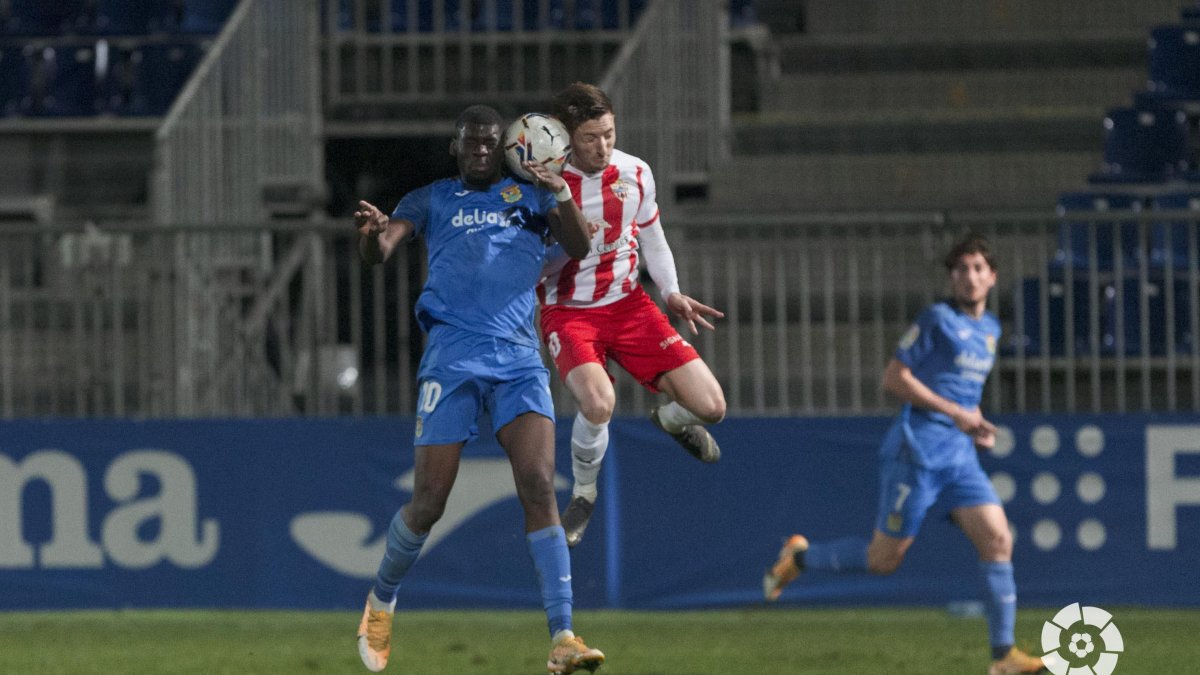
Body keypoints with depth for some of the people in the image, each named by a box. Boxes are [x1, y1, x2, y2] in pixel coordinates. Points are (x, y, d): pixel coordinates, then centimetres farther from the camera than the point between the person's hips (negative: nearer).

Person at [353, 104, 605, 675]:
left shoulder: (528, 194, 15)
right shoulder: (433, 199, 13)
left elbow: (579, 247, 2)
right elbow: (379, 251, -1)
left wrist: (560, 194, -16)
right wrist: (371, 233, -25)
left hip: (520, 358, 1)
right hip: (453, 356, -1)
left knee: (539, 487, -15)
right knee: (428, 504, -2)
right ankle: (381, 600, 27)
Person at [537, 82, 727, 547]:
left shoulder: (635, 173, -2)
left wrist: (671, 293, 2)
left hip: (628, 304, 4)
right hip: (568, 312, -4)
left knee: (710, 406, -7)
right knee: (598, 403, -34)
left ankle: (672, 420, 34)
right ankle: (583, 495, -3)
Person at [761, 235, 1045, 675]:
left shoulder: (990, 329, 15)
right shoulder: (938, 320, -8)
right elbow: (894, 377, -12)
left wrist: (976, 426, 10)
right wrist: (955, 413, -15)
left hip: (960, 455, 7)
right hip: (918, 452, -7)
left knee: (998, 541, -8)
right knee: (884, 560, -2)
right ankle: (799, 557, 23)